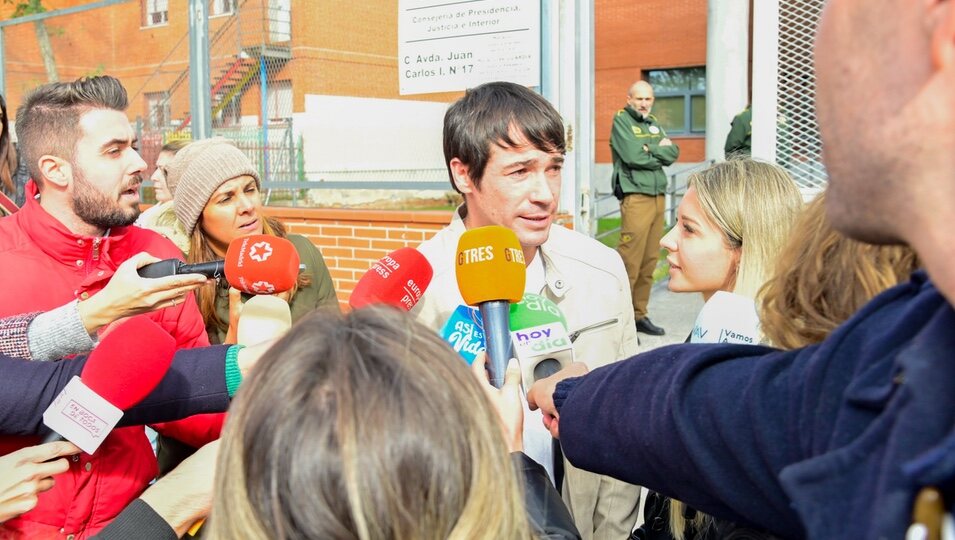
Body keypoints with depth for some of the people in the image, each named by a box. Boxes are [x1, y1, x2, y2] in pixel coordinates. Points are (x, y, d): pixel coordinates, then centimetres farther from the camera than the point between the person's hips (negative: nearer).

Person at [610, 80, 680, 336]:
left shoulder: (654, 123, 18)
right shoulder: (621, 120, -2)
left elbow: (673, 153, 7)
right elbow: (633, 156, -15)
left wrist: (651, 149, -8)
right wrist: (660, 152, 0)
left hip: (658, 197, 7)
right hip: (635, 198, -7)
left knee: (650, 260, 9)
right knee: (629, 261, -10)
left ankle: (639, 314, 17)